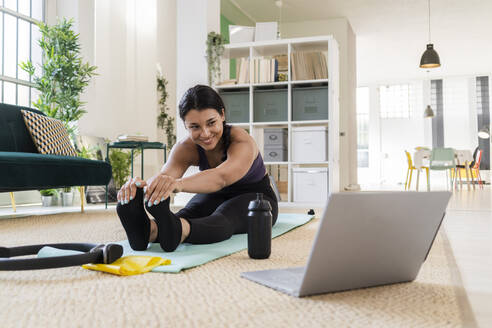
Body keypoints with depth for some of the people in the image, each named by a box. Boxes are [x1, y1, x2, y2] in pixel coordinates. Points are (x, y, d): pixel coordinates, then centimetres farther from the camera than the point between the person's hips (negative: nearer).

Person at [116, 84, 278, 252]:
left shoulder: (242, 142, -31)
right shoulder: (186, 148, -17)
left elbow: (221, 177, -53)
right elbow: (164, 175, -37)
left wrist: (178, 184, -72)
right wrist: (140, 185, -62)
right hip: (217, 197, 4)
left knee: (225, 215, -40)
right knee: (188, 213, -33)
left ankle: (176, 231, -69)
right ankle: (150, 229, -63)